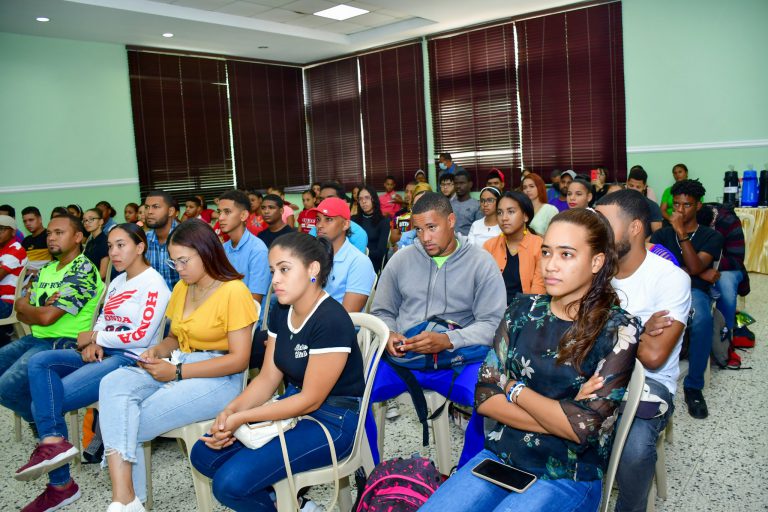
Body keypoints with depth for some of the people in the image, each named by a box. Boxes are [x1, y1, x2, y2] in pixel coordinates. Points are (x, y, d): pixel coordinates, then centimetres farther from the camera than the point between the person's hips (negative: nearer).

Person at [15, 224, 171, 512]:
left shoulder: (153, 284, -10)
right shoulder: (118, 281, 18)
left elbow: (142, 336, -16)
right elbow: (102, 320, 21)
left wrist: (96, 337, -7)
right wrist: (93, 343, -2)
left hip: (131, 360, -9)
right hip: (104, 354, 9)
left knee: (45, 400, -17)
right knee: (40, 362, -15)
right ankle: (53, 442, -21)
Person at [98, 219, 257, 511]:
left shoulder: (234, 291, -11)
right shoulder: (181, 288, 14)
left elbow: (239, 359, -15)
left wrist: (177, 372, -17)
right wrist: (158, 351, -1)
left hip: (217, 379, -7)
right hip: (176, 369, 7)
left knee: (130, 425, -20)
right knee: (113, 384, -23)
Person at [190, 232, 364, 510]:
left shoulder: (331, 321, -24)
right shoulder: (280, 312, 3)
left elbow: (311, 400, -20)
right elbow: (268, 378, 5)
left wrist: (241, 418, -19)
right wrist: (230, 410, -13)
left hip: (332, 420, -9)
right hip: (292, 406, 9)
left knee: (230, 482, -20)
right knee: (203, 454, 1)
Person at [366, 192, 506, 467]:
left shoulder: (481, 262, 0)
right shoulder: (401, 259, 9)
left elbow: (492, 323, -6)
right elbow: (382, 312, 16)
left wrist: (448, 340, -22)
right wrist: (388, 335, -8)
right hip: (401, 355, 3)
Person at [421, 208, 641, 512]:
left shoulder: (619, 329, -10)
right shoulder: (524, 310, 2)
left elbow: (585, 426, -18)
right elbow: (484, 396, -3)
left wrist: (515, 390, -7)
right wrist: (559, 421, -13)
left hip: (569, 476, -3)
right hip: (500, 456, 4)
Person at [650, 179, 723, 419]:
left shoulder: (712, 236, 12)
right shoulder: (661, 234, 18)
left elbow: (695, 267, -7)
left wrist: (681, 233, -12)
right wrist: (700, 273, -3)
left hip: (695, 292, -1)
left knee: (702, 320, -39)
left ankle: (694, 386, -19)